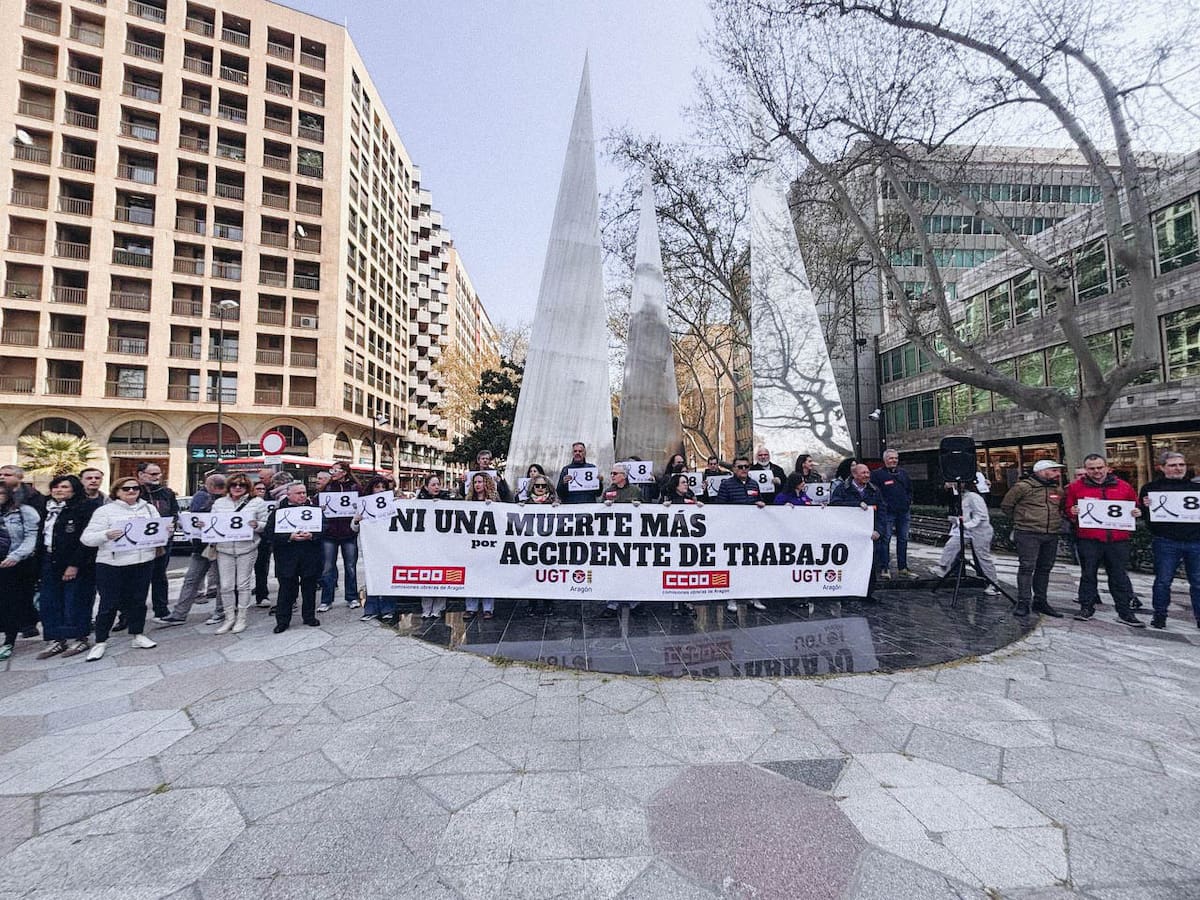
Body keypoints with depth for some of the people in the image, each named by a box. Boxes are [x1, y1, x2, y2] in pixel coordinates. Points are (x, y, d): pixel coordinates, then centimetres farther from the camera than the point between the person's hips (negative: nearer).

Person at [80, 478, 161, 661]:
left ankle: (137, 635, 23)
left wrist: (167, 529, -9)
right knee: (109, 604, 3)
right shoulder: (105, 510, -2)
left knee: (138, 601, 11)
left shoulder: (149, 508, 10)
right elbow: (87, 538, -6)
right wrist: (106, 535, -25)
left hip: (144, 563, 3)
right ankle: (100, 642, 18)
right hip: (112, 565, -3)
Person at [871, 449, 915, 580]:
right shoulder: (877, 474, -3)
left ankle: (903, 568, 19)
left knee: (903, 540, 11)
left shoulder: (903, 473, 16)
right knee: (885, 539, -6)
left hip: (904, 512, 6)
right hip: (887, 512, -6)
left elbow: (910, 489, 24)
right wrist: (883, 504, -13)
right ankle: (884, 568, -1)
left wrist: (909, 502, 11)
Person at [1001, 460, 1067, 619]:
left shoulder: (1058, 490, 13)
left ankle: (1040, 602, 20)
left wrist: (1056, 521, 14)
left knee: (1045, 569, 11)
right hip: (1028, 534, -6)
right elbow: (1006, 505, -1)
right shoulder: (1023, 486, -7)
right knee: (1027, 568, -8)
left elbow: (1062, 508, 28)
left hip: (1051, 536, 7)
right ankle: (1023, 603, -5)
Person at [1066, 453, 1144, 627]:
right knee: (1088, 575, 6)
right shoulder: (1075, 487, 3)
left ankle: (1125, 612, 16)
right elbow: (1068, 510, 8)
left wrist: (1136, 512, -2)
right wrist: (1073, 513, -14)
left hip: (1118, 540, 2)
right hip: (1088, 540, -2)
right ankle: (1086, 607, 15)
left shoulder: (1124, 486, 9)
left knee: (1120, 577, 7)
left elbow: (1134, 507, 20)